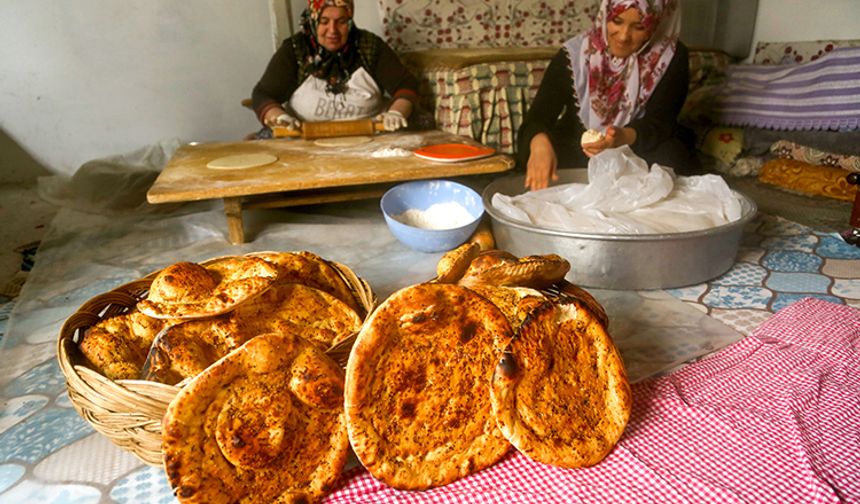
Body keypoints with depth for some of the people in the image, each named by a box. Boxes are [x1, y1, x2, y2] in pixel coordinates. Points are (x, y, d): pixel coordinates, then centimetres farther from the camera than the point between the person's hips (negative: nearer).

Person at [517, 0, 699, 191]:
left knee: (670, 157, -30)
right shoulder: (574, 55, -12)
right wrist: (539, 142, -48)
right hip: (577, 155, 0)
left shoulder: (672, 58, -10)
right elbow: (539, 114, -23)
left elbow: (659, 122, -18)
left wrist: (623, 137, -42)